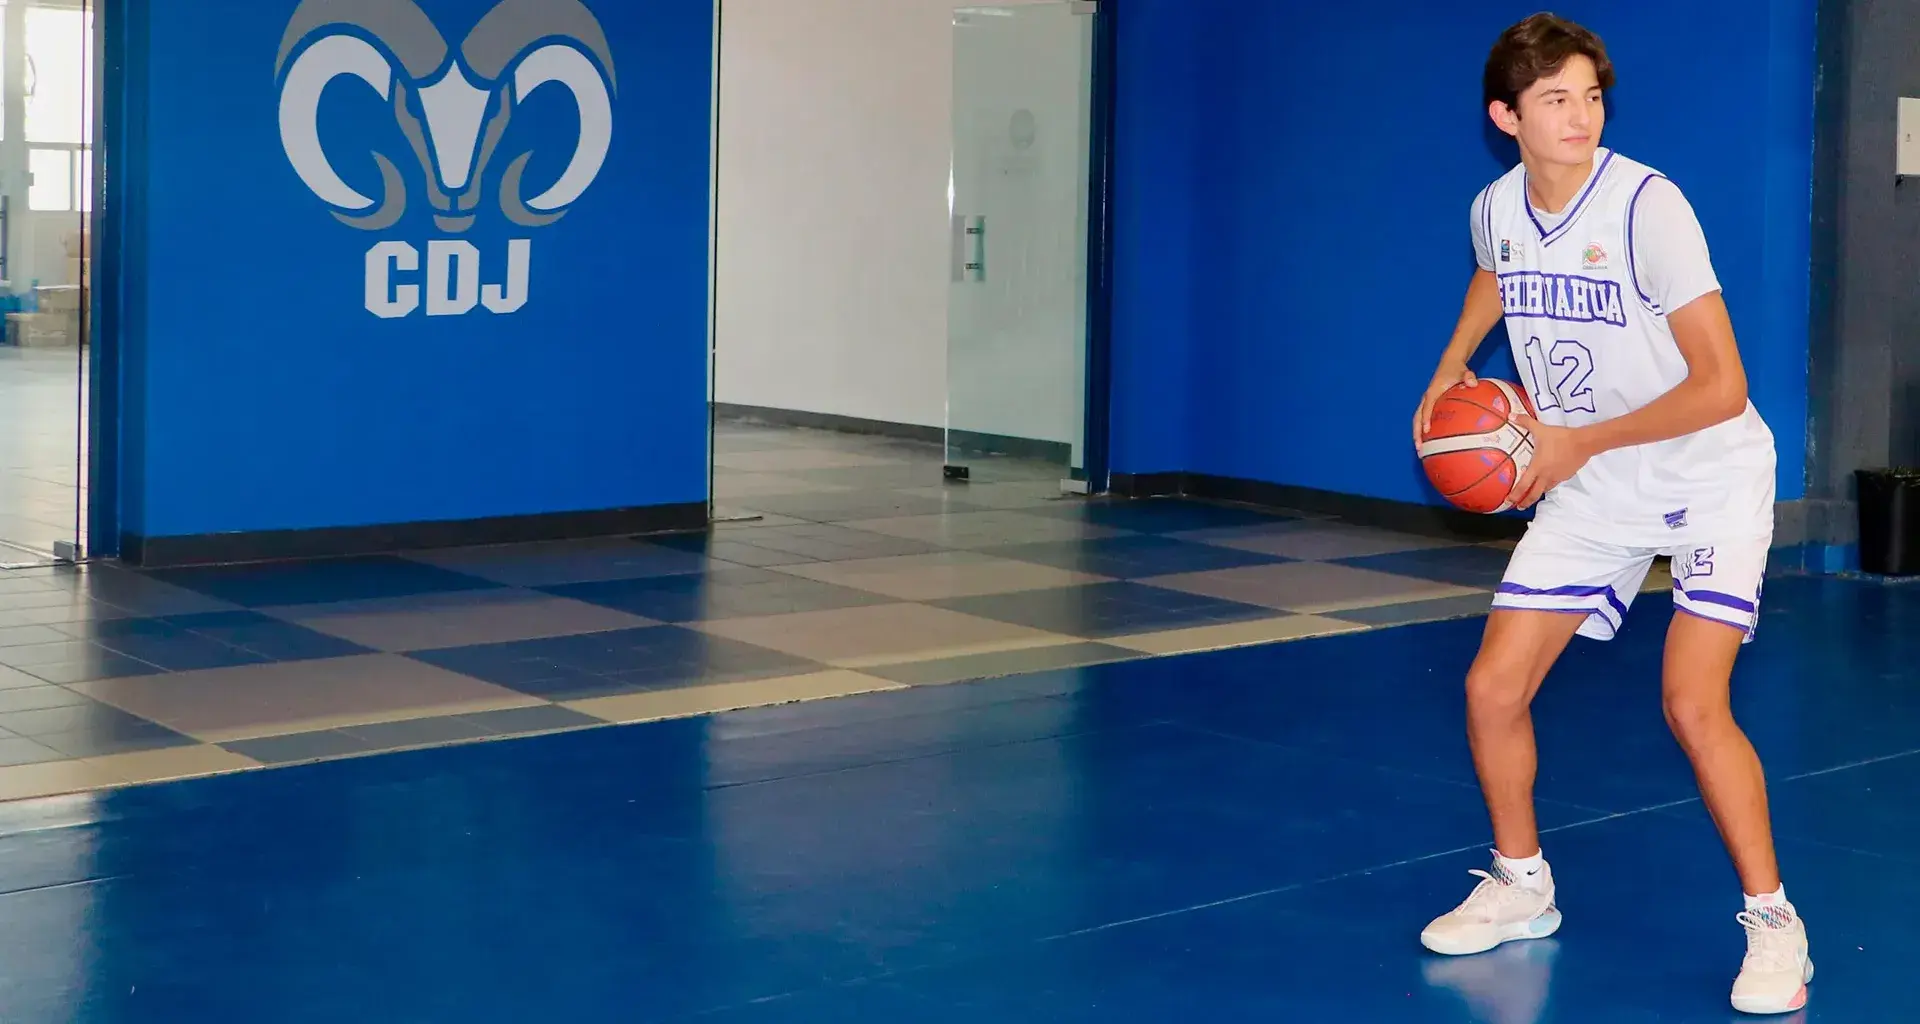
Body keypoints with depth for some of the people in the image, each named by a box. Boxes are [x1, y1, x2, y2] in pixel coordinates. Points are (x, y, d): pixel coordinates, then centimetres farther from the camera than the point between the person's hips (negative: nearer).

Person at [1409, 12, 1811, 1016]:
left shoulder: (1648, 207, -23)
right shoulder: (1496, 210, -4)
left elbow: (1721, 387, -24)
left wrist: (1578, 443, -19)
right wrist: (1451, 367, 18)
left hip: (1710, 482, -6)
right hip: (1588, 495, 6)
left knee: (1692, 705, -21)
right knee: (1492, 690, 0)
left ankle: (1773, 924, -3)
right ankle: (1521, 887, 23)